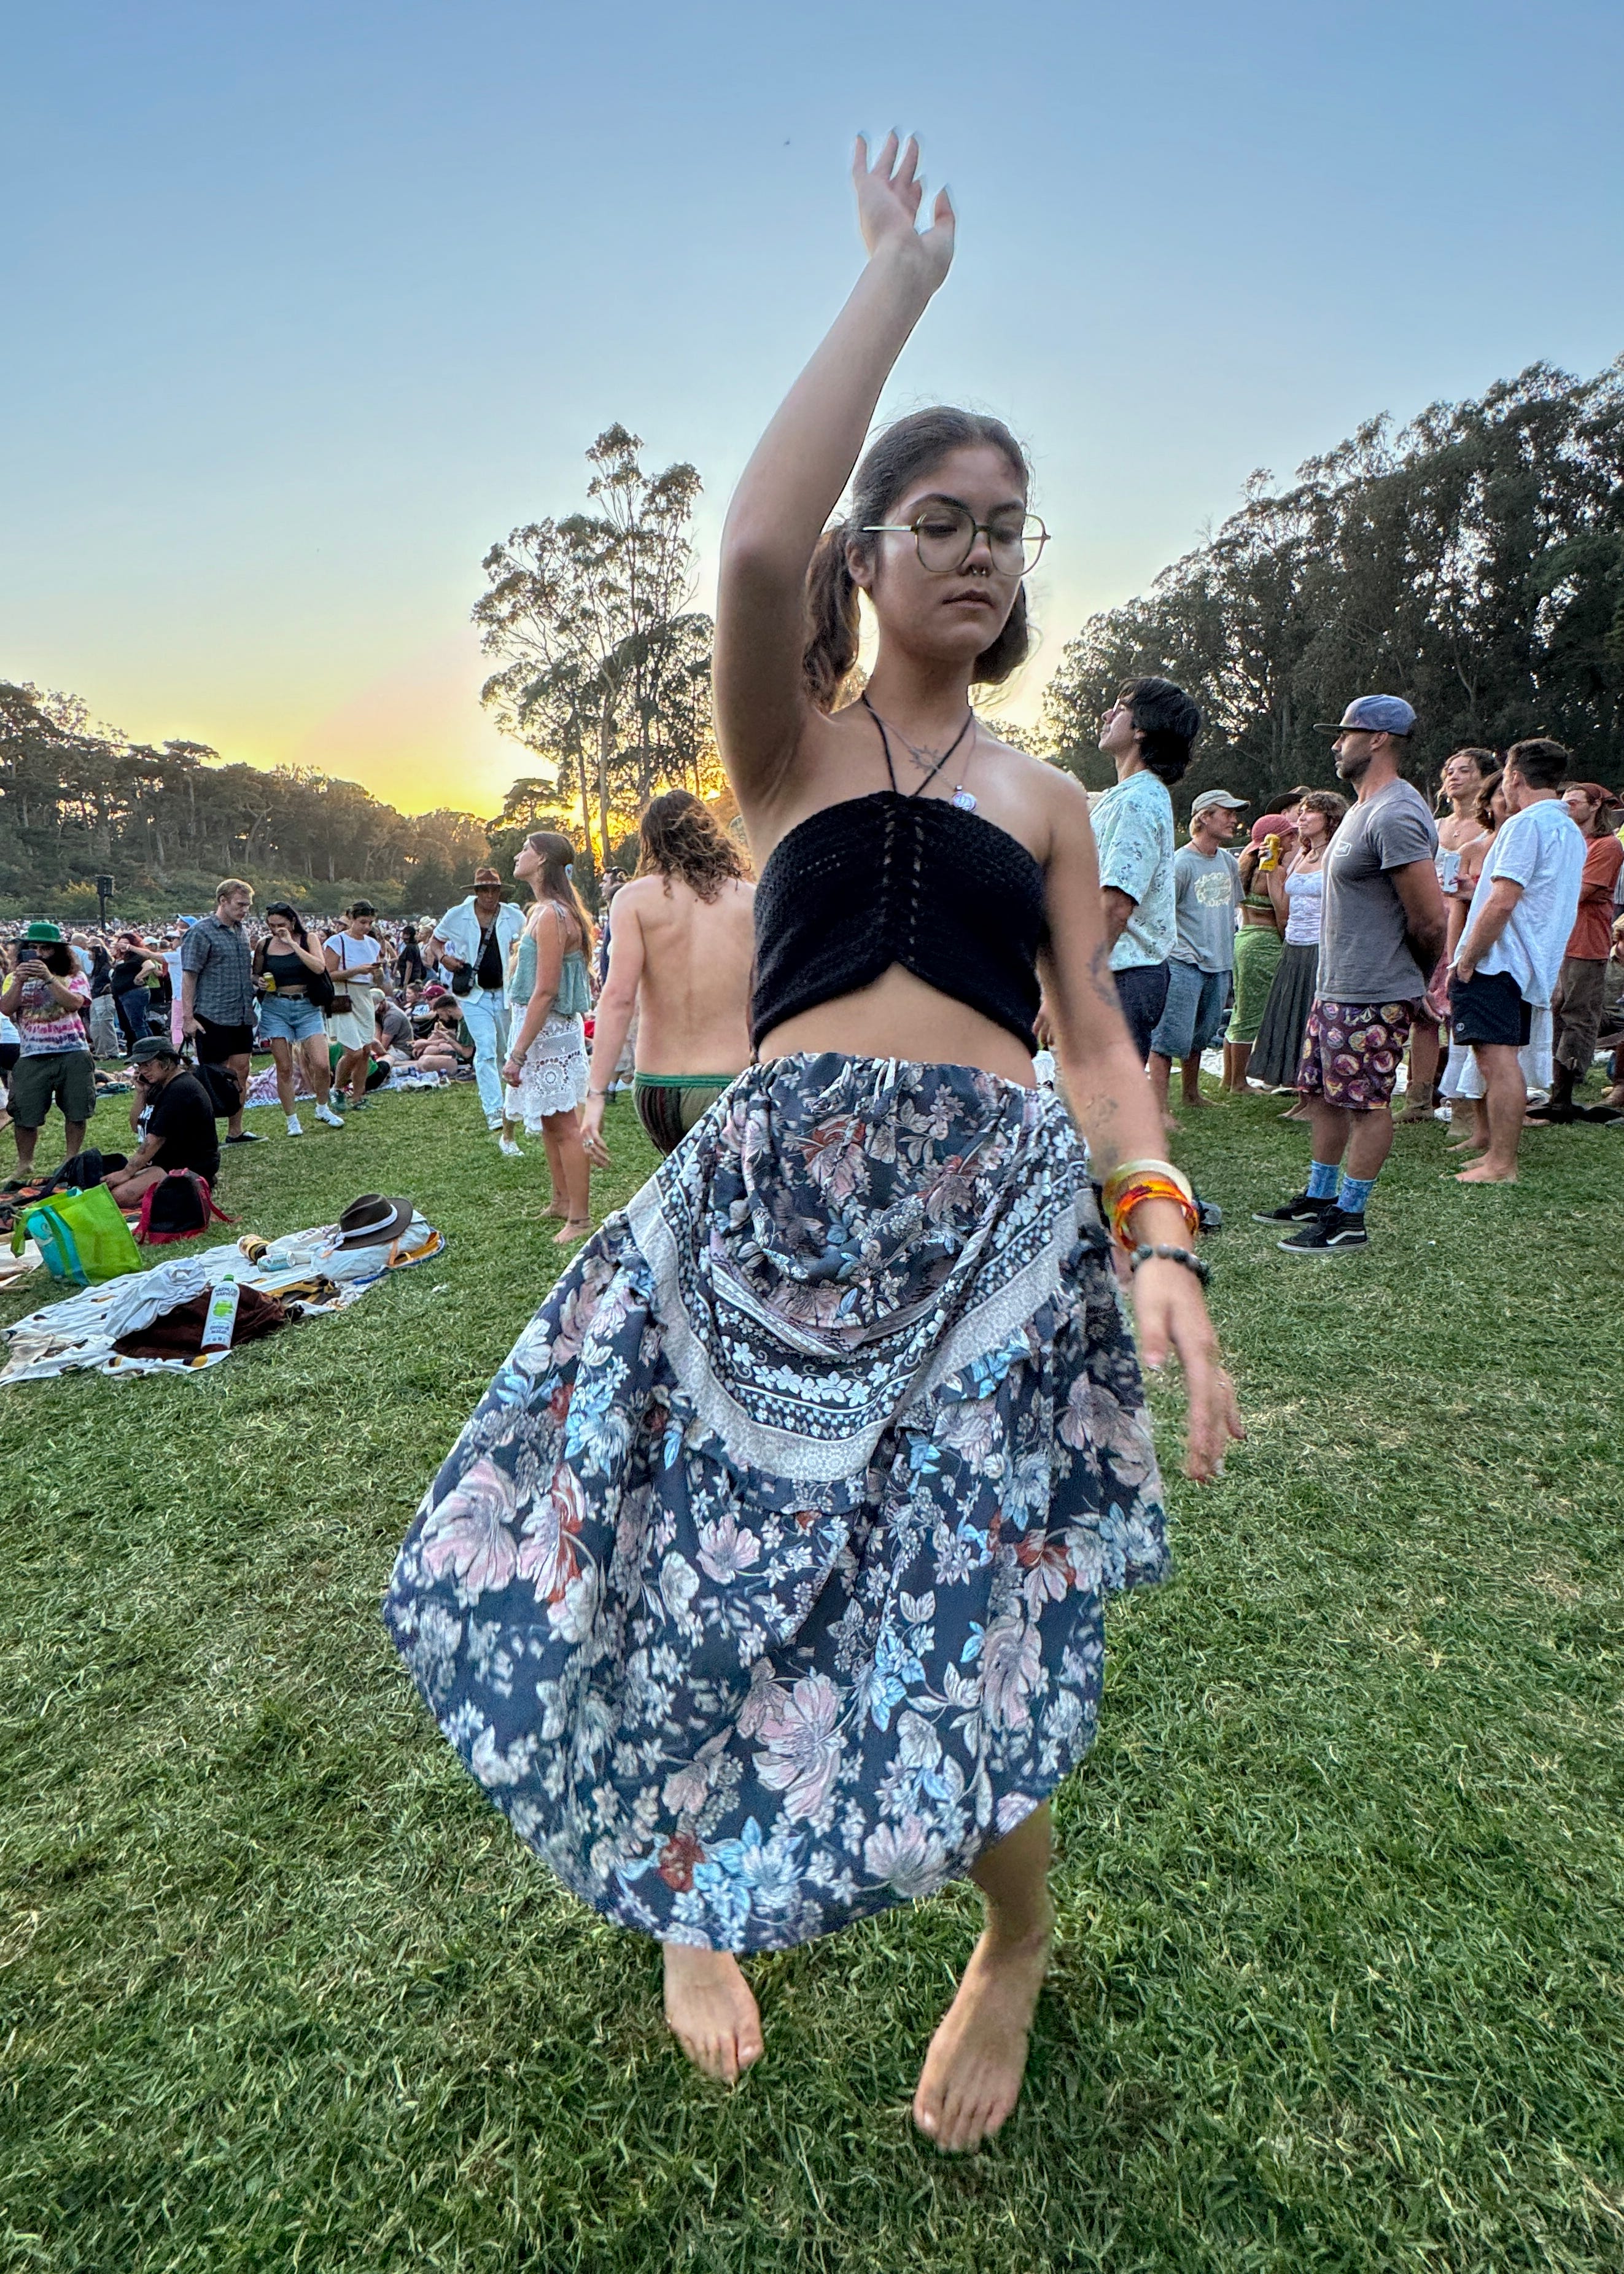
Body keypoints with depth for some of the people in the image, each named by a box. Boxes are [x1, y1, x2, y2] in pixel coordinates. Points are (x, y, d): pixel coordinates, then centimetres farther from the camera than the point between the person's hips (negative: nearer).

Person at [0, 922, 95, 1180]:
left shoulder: (74, 977, 4)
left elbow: (74, 1004, -14)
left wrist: (48, 977, -20)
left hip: (74, 1054, -1)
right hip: (32, 1057, 1)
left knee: (76, 1112, 4)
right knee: (25, 1116, 2)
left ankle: (72, 1161, 20)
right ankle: (24, 1166, 16)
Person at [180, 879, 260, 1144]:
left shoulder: (241, 931, 15)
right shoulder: (202, 931, -8)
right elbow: (188, 976, -11)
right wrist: (188, 1017, -16)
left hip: (242, 1016, 7)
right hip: (213, 1017, -7)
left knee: (240, 1072, 9)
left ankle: (235, 1131, 18)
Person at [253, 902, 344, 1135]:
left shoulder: (308, 939, 0)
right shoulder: (264, 945, 5)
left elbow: (319, 968, -17)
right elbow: (254, 975, 16)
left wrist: (292, 943, -18)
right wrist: (260, 981, -7)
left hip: (306, 1007, -1)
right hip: (275, 1008, 1)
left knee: (322, 1064, -8)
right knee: (285, 1068, 1)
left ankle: (323, 1109, 18)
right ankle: (293, 1120, 13)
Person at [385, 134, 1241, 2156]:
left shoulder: (1046, 799, 15)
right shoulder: (786, 748, 9)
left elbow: (1099, 1038, 8)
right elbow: (756, 541, -11)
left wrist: (1162, 1246, -8)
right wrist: (898, 278, 1)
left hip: (996, 1212, 1)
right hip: (772, 1197, 0)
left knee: (961, 1607, 1)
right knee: (706, 1563, 5)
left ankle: (1015, 1946, 36)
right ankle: (696, 1891, 41)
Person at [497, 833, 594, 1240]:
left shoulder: (551, 915, -19)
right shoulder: (540, 910, 12)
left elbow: (545, 991, -23)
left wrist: (517, 1054, -23)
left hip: (549, 1030, -10)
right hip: (541, 1028, 10)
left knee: (563, 1126, -4)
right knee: (551, 1123, 20)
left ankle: (580, 1218, 4)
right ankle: (562, 1201, 33)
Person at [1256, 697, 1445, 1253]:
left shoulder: (1395, 816, -19)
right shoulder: (1365, 807, 16)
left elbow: (1430, 919, -20)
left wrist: (1415, 977, -4)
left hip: (1373, 995, -10)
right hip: (1335, 986, 11)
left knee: (1367, 1103, -1)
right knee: (1323, 1093, 16)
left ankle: (1348, 1218, 7)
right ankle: (1318, 1197, 29)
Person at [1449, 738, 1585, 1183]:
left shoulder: (1527, 824, -13)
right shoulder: (1572, 831, 17)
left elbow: (1502, 901, -20)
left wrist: (1465, 960, -15)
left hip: (1497, 961, -10)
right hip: (1534, 964, 10)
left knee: (1497, 1060, -9)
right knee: (1503, 1061, 14)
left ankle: (1501, 1165, -7)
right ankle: (1501, 1154, 20)